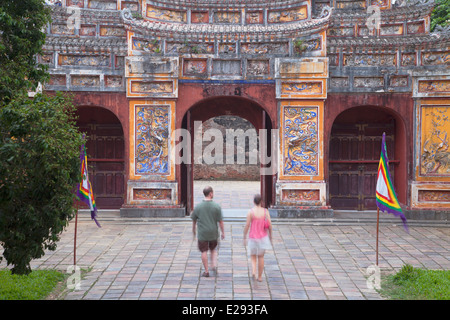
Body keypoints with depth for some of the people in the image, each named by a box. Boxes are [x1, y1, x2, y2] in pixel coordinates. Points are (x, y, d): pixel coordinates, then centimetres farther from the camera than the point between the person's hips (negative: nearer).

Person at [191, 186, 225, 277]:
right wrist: (223, 232, 4)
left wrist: (193, 229, 20)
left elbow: (194, 220, 3)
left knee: (204, 252, 7)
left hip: (202, 233, 0)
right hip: (213, 233, 1)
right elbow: (220, 221, -7)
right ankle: (214, 265, 8)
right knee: (213, 250, 22)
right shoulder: (216, 206, -11)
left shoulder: (198, 206, -7)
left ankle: (206, 271, 12)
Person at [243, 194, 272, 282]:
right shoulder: (265, 211, -7)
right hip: (263, 237, 1)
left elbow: (247, 225, -12)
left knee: (253, 257, 16)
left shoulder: (250, 212, -13)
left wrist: (244, 237, -1)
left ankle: (253, 271, -10)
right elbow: (270, 225, -6)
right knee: (261, 257, 16)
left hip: (253, 238, -1)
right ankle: (259, 277, 20)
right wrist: (270, 236, 8)